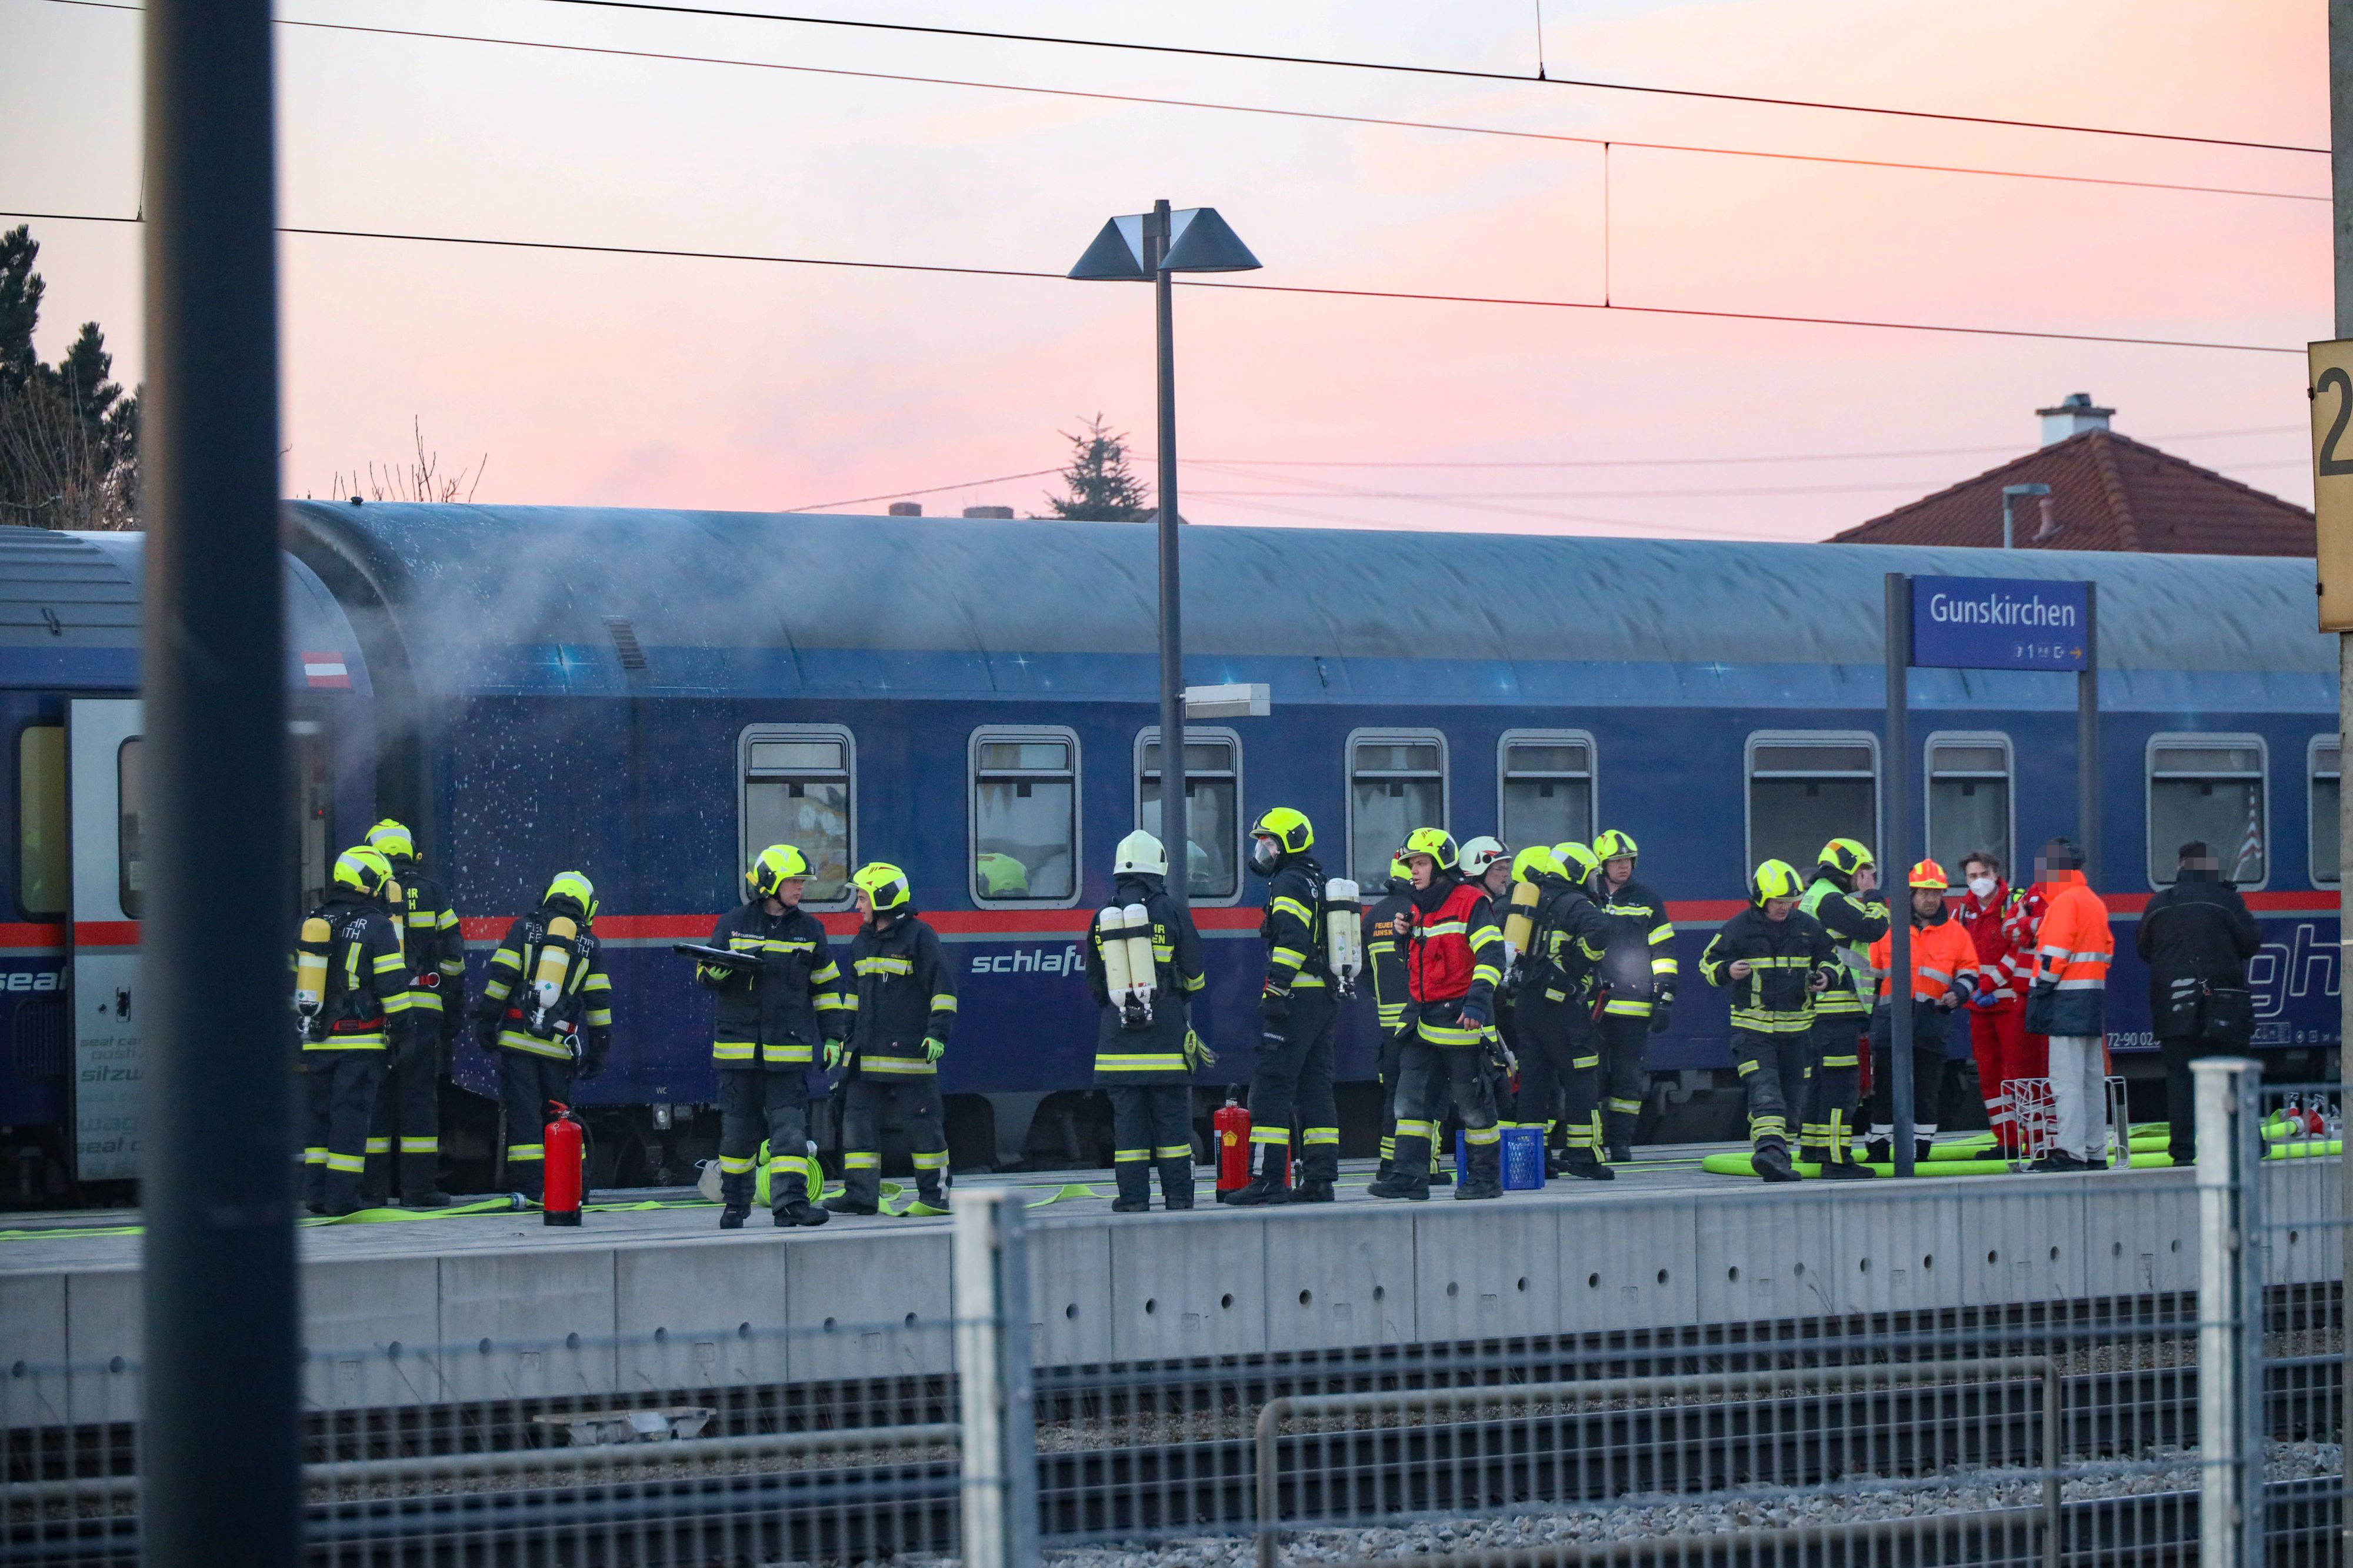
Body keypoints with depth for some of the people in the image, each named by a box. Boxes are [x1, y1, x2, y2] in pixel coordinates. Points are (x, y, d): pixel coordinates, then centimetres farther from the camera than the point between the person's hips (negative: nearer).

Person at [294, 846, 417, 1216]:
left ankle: (315, 1192, 11)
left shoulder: (310, 925, 12)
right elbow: (392, 985, -9)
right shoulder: (377, 926, -7)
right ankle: (341, 1196, -7)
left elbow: (292, 981, 18)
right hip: (360, 1042, -5)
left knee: (320, 1115, 13)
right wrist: (403, 1028, -1)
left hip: (317, 1042, 5)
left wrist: (299, 1028, 26)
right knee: (350, 1116, -4)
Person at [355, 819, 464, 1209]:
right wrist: (455, 1009, 12)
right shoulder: (432, 893, 6)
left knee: (374, 1098, 4)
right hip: (424, 1010, 0)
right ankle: (419, 1187, 0)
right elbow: (453, 955, 6)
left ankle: (371, 1188, 2)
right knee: (419, 1096, 2)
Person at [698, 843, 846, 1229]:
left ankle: (791, 1202, -14)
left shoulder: (810, 928, 9)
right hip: (738, 1044, -1)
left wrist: (832, 1035, 8)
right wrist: (721, 969, -17)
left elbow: (826, 984, 14)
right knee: (738, 1128, 6)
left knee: (790, 1125, -9)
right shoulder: (734, 923, 3)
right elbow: (705, 974, 7)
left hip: (790, 1048, 1)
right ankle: (734, 1204, 19)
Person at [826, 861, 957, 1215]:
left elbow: (943, 988, -9)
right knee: (858, 1120, 1)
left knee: (922, 1124, -1)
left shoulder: (919, 936, -7)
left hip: (909, 1051, -7)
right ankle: (861, 1193, 2)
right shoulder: (862, 943, 16)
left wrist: (938, 1033, -17)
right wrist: (837, 1037, 20)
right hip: (866, 1053, 7)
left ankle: (935, 1195, 6)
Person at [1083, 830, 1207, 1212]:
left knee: (1127, 1113, 3)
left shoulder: (1102, 919, 4)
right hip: (1166, 1035, -2)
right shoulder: (1172, 912, -4)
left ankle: (1133, 1196, 1)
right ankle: (1178, 1195, 4)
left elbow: (1095, 984, 10)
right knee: (1172, 1113, 3)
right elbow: (1194, 974, 2)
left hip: (1119, 1036, 2)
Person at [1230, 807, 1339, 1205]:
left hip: (1297, 998, -10)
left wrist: (1276, 990, -22)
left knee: (1271, 1086, -9)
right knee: (1314, 1087, 11)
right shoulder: (1317, 883, 21)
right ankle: (1320, 1180, 9)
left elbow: (1292, 941, -21)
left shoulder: (1289, 884, -9)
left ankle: (1268, 1180, -13)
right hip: (1327, 1000, 10)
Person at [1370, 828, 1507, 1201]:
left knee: (1474, 1105, 0)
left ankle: (1486, 1178, 8)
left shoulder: (1470, 903, -10)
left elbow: (1492, 956, -20)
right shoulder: (1418, 911, 16)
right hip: (1426, 1023, 8)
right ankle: (1409, 1177, 1)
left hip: (1461, 1020, -8)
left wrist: (1477, 1001, -28)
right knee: (1412, 1100, 2)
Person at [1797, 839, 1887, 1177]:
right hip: (1837, 1007, -11)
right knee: (1841, 1083, -11)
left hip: (1816, 1007, 11)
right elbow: (1873, 928, -19)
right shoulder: (1831, 900, -13)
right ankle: (1836, 1159, -13)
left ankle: (1812, 1148, 24)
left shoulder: (1812, 899, 20)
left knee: (1820, 1079, 18)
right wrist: (1875, 898, -2)